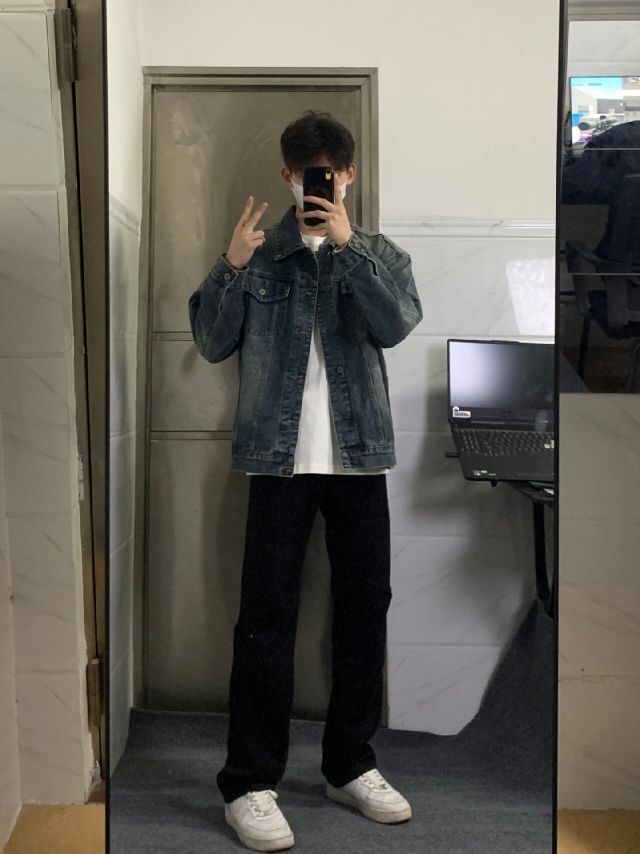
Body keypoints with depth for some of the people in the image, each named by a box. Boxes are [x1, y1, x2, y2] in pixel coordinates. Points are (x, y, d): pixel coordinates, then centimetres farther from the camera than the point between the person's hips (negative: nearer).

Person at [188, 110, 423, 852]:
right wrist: (230, 267, -13)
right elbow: (213, 344, 1)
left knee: (365, 605, 8)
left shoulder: (380, 254, 10)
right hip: (281, 453, -2)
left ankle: (350, 764, 24)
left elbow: (398, 324, -9)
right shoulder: (260, 253, 7)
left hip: (360, 453, 2)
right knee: (266, 613, -3)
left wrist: (348, 244, -16)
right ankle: (249, 783, 7)